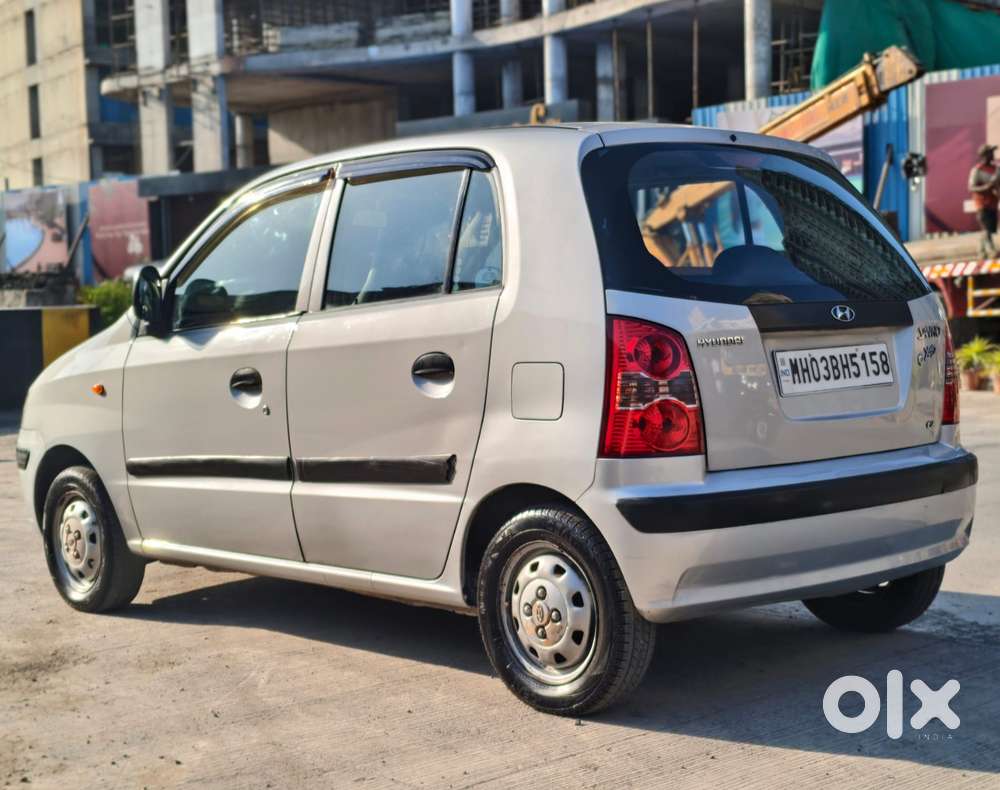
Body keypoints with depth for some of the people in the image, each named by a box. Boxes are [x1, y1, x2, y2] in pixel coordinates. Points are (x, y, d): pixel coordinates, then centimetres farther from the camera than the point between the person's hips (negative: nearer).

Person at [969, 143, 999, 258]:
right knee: (987, 229, -14)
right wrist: (986, 187, -27)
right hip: (982, 204, -7)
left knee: (990, 229, 8)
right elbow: (971, 188, -13)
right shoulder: (977, 170, -8)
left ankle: (982, 251, 19)